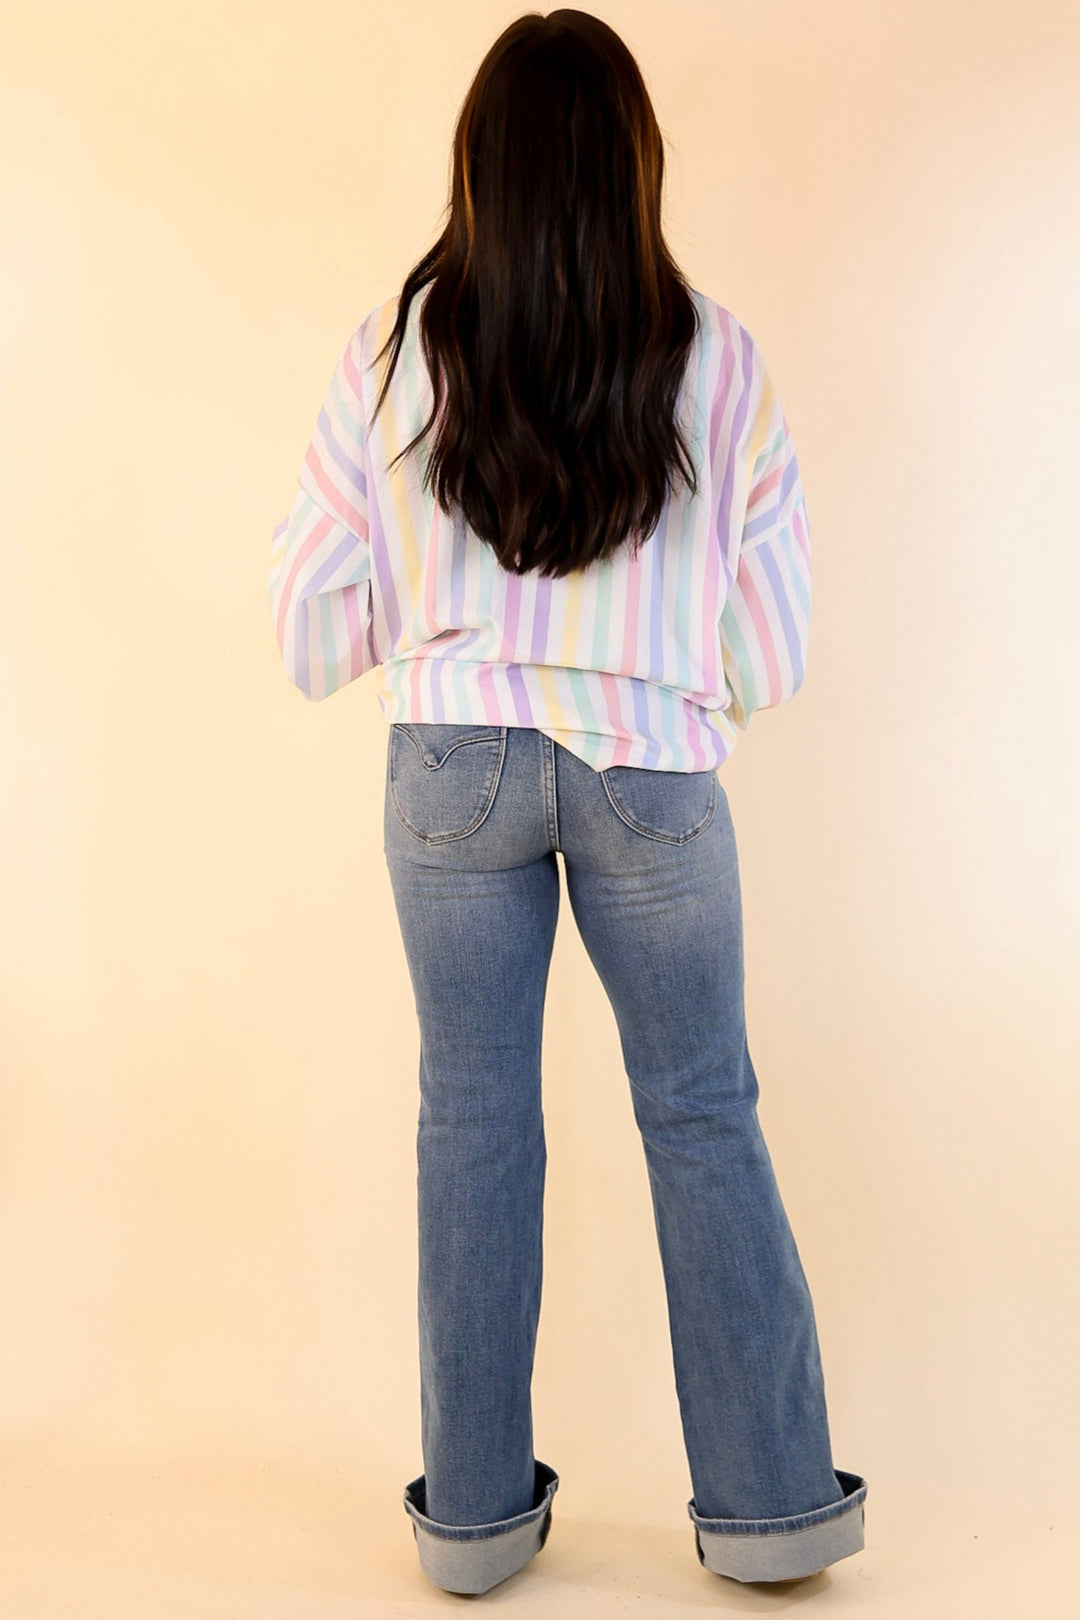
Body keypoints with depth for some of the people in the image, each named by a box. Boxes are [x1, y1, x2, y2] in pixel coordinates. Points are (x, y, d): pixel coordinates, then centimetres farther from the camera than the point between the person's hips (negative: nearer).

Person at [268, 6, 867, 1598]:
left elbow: (314, 629, -1)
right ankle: (771, 1497, 23)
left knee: (472, 1119, 12)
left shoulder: (393, 349, -6)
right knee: (704, 1118, 13)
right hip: (653, 776, 0)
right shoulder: (715, 354, -7)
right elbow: (772, 640, -2)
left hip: (453, 766, 1)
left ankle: (476, 1506, 23)